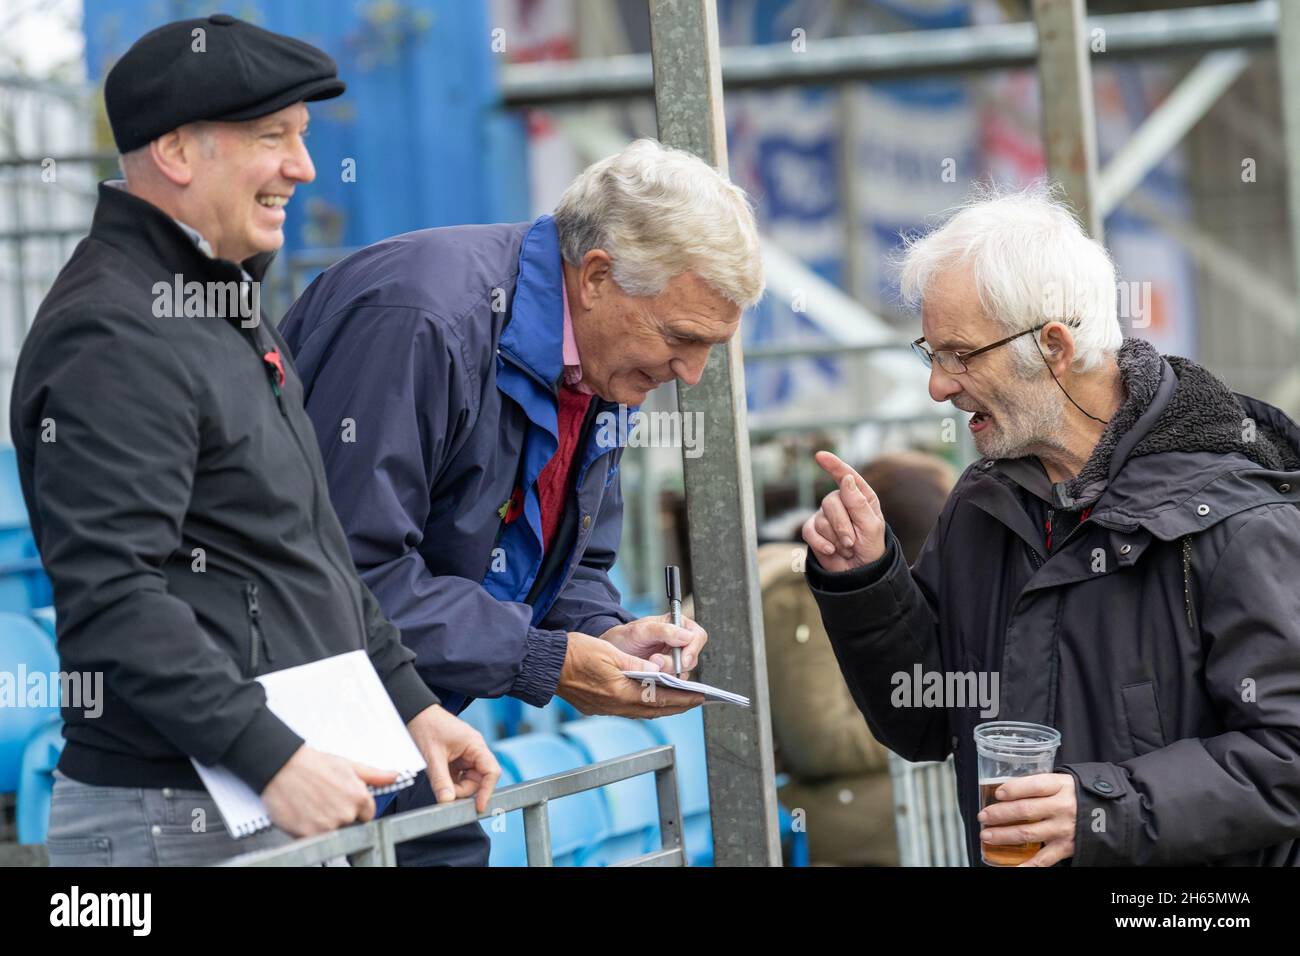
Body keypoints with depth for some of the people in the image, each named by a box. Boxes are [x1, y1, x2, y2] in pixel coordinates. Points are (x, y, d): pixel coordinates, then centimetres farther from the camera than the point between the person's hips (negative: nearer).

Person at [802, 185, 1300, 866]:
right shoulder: (981, 507, 10)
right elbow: (922, 726, 14)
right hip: (1001, 862, 4)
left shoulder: (1232, 523, -11)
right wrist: (862, 584, 1)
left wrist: (1105, 809, -20)